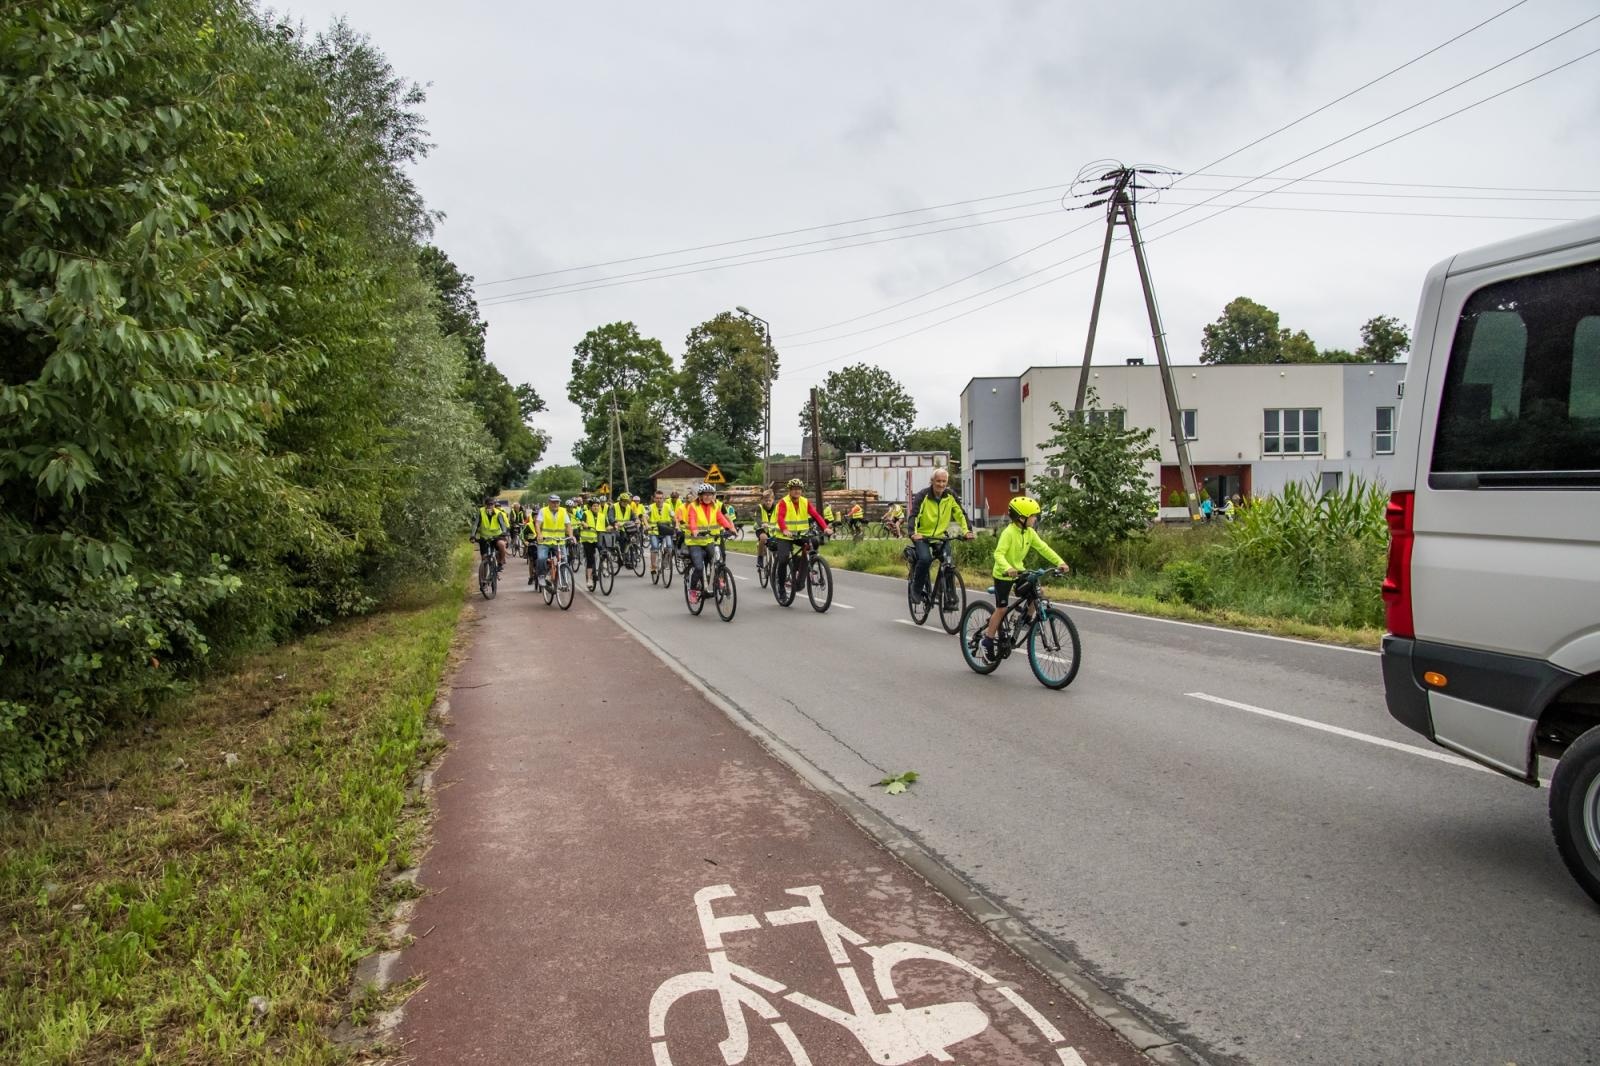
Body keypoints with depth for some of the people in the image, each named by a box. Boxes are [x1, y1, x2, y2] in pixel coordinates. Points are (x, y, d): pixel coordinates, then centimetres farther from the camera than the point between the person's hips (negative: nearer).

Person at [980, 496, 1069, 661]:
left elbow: (1043, 548, -3)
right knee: (1002, 609, -5)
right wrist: (1007, 569, -50)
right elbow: (998, 554, -33)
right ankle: (988, 641, 7)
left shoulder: (1029, 533, -2)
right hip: (1003, 575, -7)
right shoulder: (1009, 532, -23)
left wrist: (1059, 562, -15)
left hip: (1019, 572, 7)